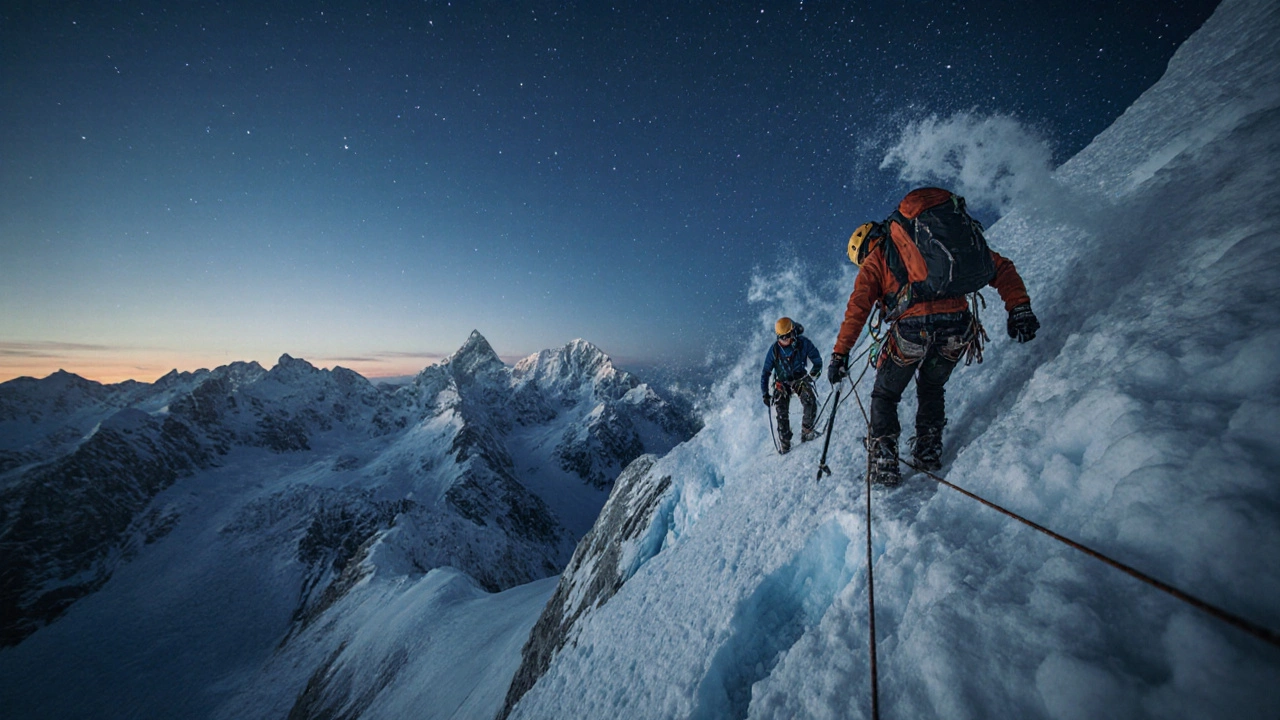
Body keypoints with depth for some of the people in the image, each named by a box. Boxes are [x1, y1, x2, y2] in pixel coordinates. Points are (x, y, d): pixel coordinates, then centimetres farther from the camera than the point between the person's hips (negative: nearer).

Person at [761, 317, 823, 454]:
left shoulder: (803, 343, -14)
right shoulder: (774, 349, -12)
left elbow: (818, 362, -2)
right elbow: (765, 372, -3)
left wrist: (811, 377, -14)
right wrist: (765, 394, -4)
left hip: (800, 379, 0)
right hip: (782, 383, 0)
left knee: (810, 402, -27)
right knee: (782, 414, -11)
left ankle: (806, 430, -11)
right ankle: (785, 443, 1)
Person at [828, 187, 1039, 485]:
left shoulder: (877, 257, 15)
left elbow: (857, 308, 2)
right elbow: (1001, 267, 20)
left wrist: (840, 354, 1)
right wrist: (1019, 309, 13)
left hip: (912, 327, -4)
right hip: (958, 325, 4)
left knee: (885, 395, 17)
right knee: (931, 388, 30)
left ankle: (884, 463, 14)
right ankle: (929, 452, 29)